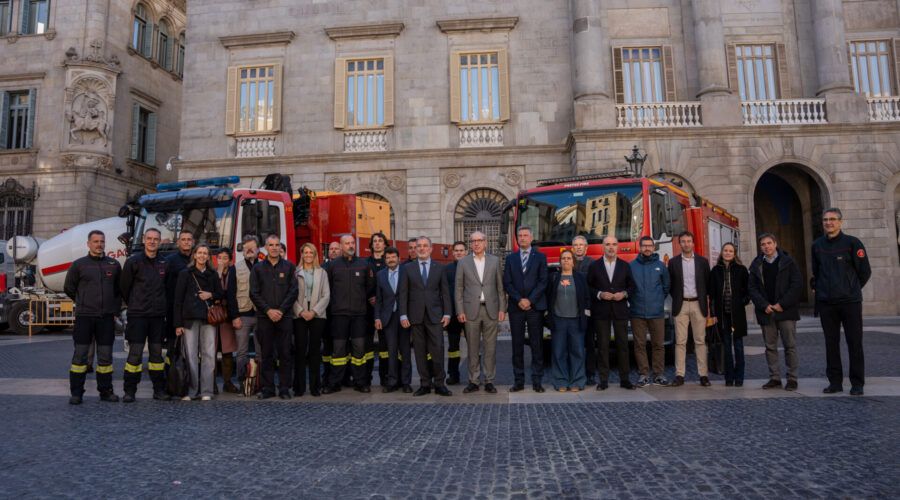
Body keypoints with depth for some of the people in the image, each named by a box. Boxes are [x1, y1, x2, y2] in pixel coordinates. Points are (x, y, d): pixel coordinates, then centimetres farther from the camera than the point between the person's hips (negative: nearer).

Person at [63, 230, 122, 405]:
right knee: (80, 354, 0)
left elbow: (119, 289, 15)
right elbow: (69, 288, 10)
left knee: (106, 355, 6)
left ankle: (106, 391, 14)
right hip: (84, 316, -2)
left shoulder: (114, 264, 8)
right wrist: (83, 303, 12)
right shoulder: (79, 264, 1)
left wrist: (115, 309, 9)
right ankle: (76, 393, 8)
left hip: (107, 317, 2)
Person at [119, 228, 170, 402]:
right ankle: (129, 391, 5)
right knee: (135, 353, -4)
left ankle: (159, 390, 15)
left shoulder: (164, 264, 7)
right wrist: (133, 305, 11)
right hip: (137, 315, -3)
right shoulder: (134, 262, -3)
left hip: (158, 316, 3)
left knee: (157, 353, 9)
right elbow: (124, 287, 4)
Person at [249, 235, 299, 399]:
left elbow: (293, 291, 2)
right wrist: (268, 310, -8)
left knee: (285, 353, 0)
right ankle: (267, 388, 11)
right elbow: (254, 293, 3)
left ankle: (284, 389, 7)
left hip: (284, 317, 0)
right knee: (266, 354, 4)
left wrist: (281, 310, -8)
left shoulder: (289, 267, 7)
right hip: (264, 317, 1)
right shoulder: (258, 268, 8)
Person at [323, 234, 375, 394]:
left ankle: (360, 382, 12)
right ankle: (334, 383, 11)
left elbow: (370, 287, 14)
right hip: (339, 313, -1)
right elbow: (327, 288, 8)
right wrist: (333, 304, 7)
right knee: (338, 348, 2)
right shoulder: (333, 265, 4)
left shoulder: (363, 265, 7)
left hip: (359, 313, 1)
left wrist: (362, 300, 10)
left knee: (359, 347, 2)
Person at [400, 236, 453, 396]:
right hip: (415, 316, 1)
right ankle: (425, 384, 14)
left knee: (438, 350, -5)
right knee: (420, 351, 4)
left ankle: (439, 384, 6)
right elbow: (403, 293, 5)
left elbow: (445, 292, 7)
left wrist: (447, 313, -1)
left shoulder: (440, 268, 8)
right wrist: (403, 315, -2)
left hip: (435, 315, -1)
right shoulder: (408, 268, 8)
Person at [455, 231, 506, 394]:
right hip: (471, 310, 0)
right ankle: (473, 381, 13)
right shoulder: (463, 262, 5)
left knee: (490, 347, 4)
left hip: (491, 310, 1)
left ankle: (489, 381, 13)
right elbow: (458, 288, 4)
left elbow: (500, 286, 7)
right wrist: (460, 311, -3)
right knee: (472, 348, 4)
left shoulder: (495, 260, 7)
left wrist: (502, 308, 1)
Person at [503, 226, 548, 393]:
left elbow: (543, 282, -1)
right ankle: (518, 380, 9)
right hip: (515, 307, 2)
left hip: (535, 306, -1)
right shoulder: (510, 258, 11)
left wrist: (530, 300, -11)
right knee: (517, 345, 4)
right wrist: (519, 300, -8)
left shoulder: (540, 257, 6)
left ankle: (537, 380, 7)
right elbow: (507, 283, 4)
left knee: (537, 344, 1)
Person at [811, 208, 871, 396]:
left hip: (850, 302, -3)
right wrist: (818, 288, 11)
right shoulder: (817, 245, 8)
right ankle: (835, 381, 15)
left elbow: (865, 271, 1)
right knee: (831, 343, 7)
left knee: (854, 343, 1)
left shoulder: (852, 243, -3)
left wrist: (852, 289, 9)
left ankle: (857, 383, 10)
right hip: (826, 303, 3)